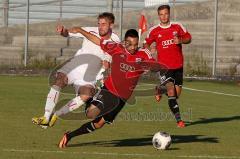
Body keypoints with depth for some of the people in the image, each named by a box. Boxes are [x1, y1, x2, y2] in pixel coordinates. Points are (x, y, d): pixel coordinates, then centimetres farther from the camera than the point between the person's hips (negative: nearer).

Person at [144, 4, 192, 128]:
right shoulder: (154, 31, -1)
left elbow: (188, 38, 9)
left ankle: (160, 90, 41)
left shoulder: (177, 27, 3)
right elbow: (146, 44, 12)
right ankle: (178, 119, -12)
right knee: (171, 91, -18)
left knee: (177, 93, 9)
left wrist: (180, 40, -12)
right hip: (164, 65, -3)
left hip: (178, 65, 3)